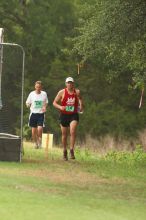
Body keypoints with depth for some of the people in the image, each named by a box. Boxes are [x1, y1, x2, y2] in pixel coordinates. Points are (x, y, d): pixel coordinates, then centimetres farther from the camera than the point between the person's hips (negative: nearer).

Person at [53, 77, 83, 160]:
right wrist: (60, 107, -19)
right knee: (64, 135, 9)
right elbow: (54, 102, 0)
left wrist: (81, 106, -2)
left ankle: (72, 150, -18)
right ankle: (65, 152, 27)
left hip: (74, 115, -1)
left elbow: (80, 99, 18)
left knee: (73, 131, -22)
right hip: (64, 115, 1)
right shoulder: (62, 92, -4)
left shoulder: (77, 92, 0)